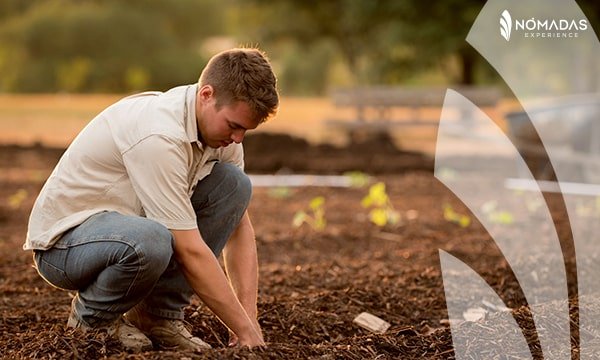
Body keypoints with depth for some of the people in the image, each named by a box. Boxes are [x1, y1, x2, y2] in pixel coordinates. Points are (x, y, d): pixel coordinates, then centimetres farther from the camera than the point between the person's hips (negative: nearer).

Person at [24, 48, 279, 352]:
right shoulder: (159, 135, -31)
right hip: (63, 238, -8)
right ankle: (90, 319, -7)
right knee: (150, 241, -41)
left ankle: (158, 315, -2)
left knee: (233, 183, -7)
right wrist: (245, 330, -25)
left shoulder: (221, 125, -4)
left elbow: (239, 226, 2)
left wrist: (249, 316, -8)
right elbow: (190, 251, -30)